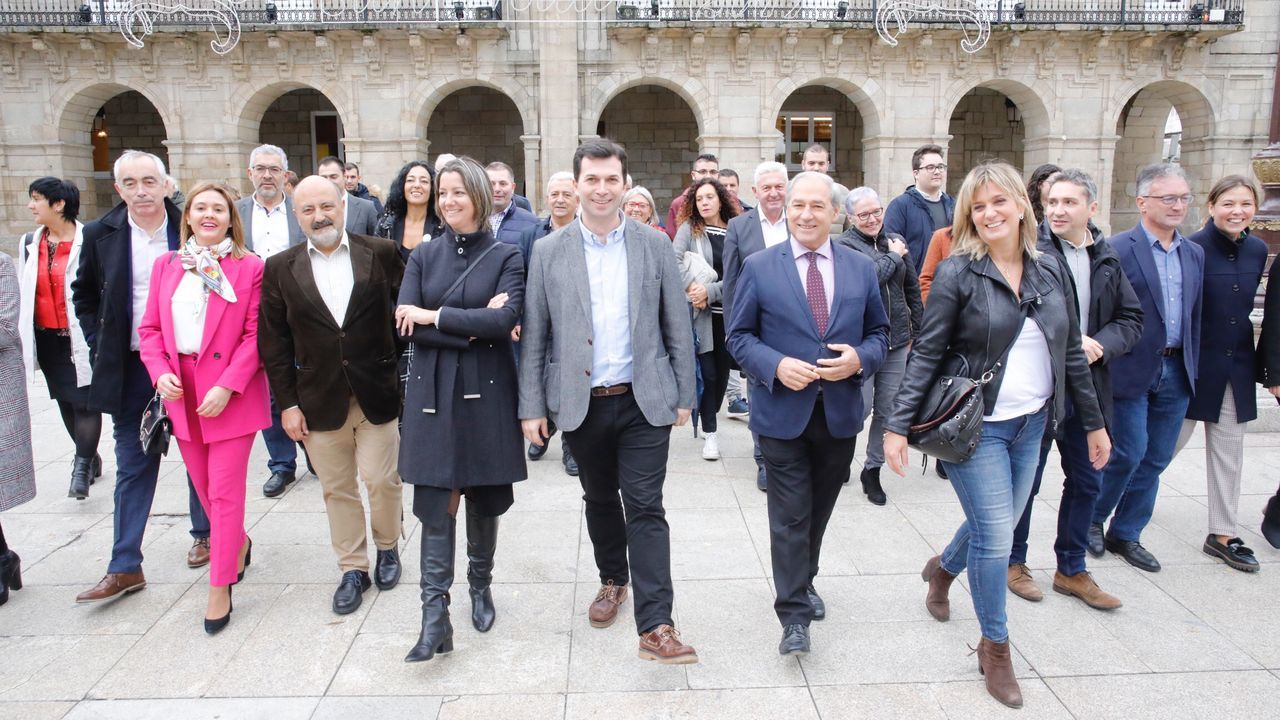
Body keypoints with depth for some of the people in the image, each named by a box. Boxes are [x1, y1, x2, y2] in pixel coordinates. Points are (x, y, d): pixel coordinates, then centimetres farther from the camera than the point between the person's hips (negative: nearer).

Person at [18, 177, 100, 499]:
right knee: (65, 402, 12)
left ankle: (81, 467, 0)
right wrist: (22, 336, 15)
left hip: (82, 337, -6)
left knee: (85, 401, -6)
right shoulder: (29, 243, 8)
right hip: (47, 339, 6)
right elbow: (22, 292, 15)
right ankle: (90, 457, 26)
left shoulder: (88, 240, -10)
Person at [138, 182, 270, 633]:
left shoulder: (250, 268, -6)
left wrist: (228, 385, -17)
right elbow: (150, 328, 9)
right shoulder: (166, 265, 8)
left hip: (231, 394, -5)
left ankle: (219, 588, 9)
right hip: (181, 393, 5)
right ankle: (238, 544, 41)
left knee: (225, 491, -2)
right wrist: (160, 372, -8)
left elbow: (256, 334, -9)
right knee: (203, 487, 15)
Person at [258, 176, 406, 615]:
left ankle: (387, 548, 31)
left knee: (382, 480, 4)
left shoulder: (381, 253, -2)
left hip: (376, 394, -1)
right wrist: (287, 402, -1)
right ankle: (353, 569, 25)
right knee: (337, 489, 10)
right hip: (320, 399, 2)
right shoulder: (280, 269, 2)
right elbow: (273, 343, 3)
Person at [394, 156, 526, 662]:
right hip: (433, 392, 1)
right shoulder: (424, 256, 7)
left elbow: (504, 320, -16)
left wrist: (434, 316, -13)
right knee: (435, 501, -1)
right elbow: (407, 325, -5)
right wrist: (472, 327, -15)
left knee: (484, 497, 11)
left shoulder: (505, 256, 0)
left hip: (487, 391, -1)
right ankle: (434, 616, 3)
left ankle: (480, 587, 32)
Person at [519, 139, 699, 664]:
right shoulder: (549, 252, 1)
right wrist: (532, 407, 0)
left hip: (644, 401, -1)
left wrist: (684, 396, 3)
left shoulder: (654, 245, 1)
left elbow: (677, 325, 4)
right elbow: (533, 337, 2)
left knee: (645, 507, -5)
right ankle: (613, 581, 41)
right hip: (582, 403, 2)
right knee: (600, 500, 17)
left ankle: (655, 626, -3)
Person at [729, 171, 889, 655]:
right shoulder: (759, 267, -3)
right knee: (790, 516, -1)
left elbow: (879, 333, 10)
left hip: (841, 413, 3)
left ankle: (803, 582, 40)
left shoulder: (861, 268, 5)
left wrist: (860, 358, -12)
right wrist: (776, 365, -18)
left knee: (819, 511, 18)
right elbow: (739, 335, 0)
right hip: (783, 411, -3)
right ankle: (794, 614, 10)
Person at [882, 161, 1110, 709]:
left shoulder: (1051, 271, 4)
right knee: (996, 538, -3)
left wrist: (1093, 422, 12)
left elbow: (1071, 352, 10)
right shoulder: (958, 273, -11)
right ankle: (994, 647, 19)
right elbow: (926, 353, -12)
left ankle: (943, 567, 50)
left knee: (998, 527, 17)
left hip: (1032, 425, 6)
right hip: (976, 426, -5)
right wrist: (897, 425, -18)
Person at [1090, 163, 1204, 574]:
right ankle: (1093, 520, 21)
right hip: (1131, 371, -6)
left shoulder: (1194, 254, 11)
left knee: (1156, 459, 11)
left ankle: (1125, 534, 25)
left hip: (1176, 372, 7)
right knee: (1129, 453, -3)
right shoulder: (1118, 250, -10)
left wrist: (1192, 367, 12)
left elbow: (1194, 316, 15)